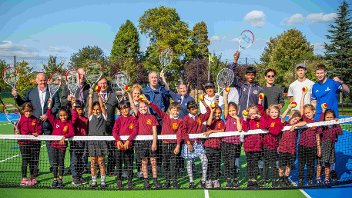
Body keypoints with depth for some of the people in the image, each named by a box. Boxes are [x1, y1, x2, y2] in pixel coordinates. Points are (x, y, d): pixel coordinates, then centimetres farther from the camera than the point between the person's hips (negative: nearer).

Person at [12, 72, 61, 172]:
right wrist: (16, 96, -5)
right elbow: (22, 103, 13)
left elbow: (57, 105, -2)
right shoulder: (30, 92, 9)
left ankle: (53, 166, 16)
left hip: (48, 123, -1)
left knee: (50, 145, 6)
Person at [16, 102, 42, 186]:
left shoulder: (36, 120, 4)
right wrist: (16, 132, -13)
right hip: (24, 142, -2)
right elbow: (17, 128, 7)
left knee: (34, 160, 8)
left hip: (34, 142, 2)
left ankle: (32, 178, 22)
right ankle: (24, 179, 5)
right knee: (25, 160, -3)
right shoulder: (21, 119, 1)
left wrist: (37, 133, -13)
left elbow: (39, 129, 5)